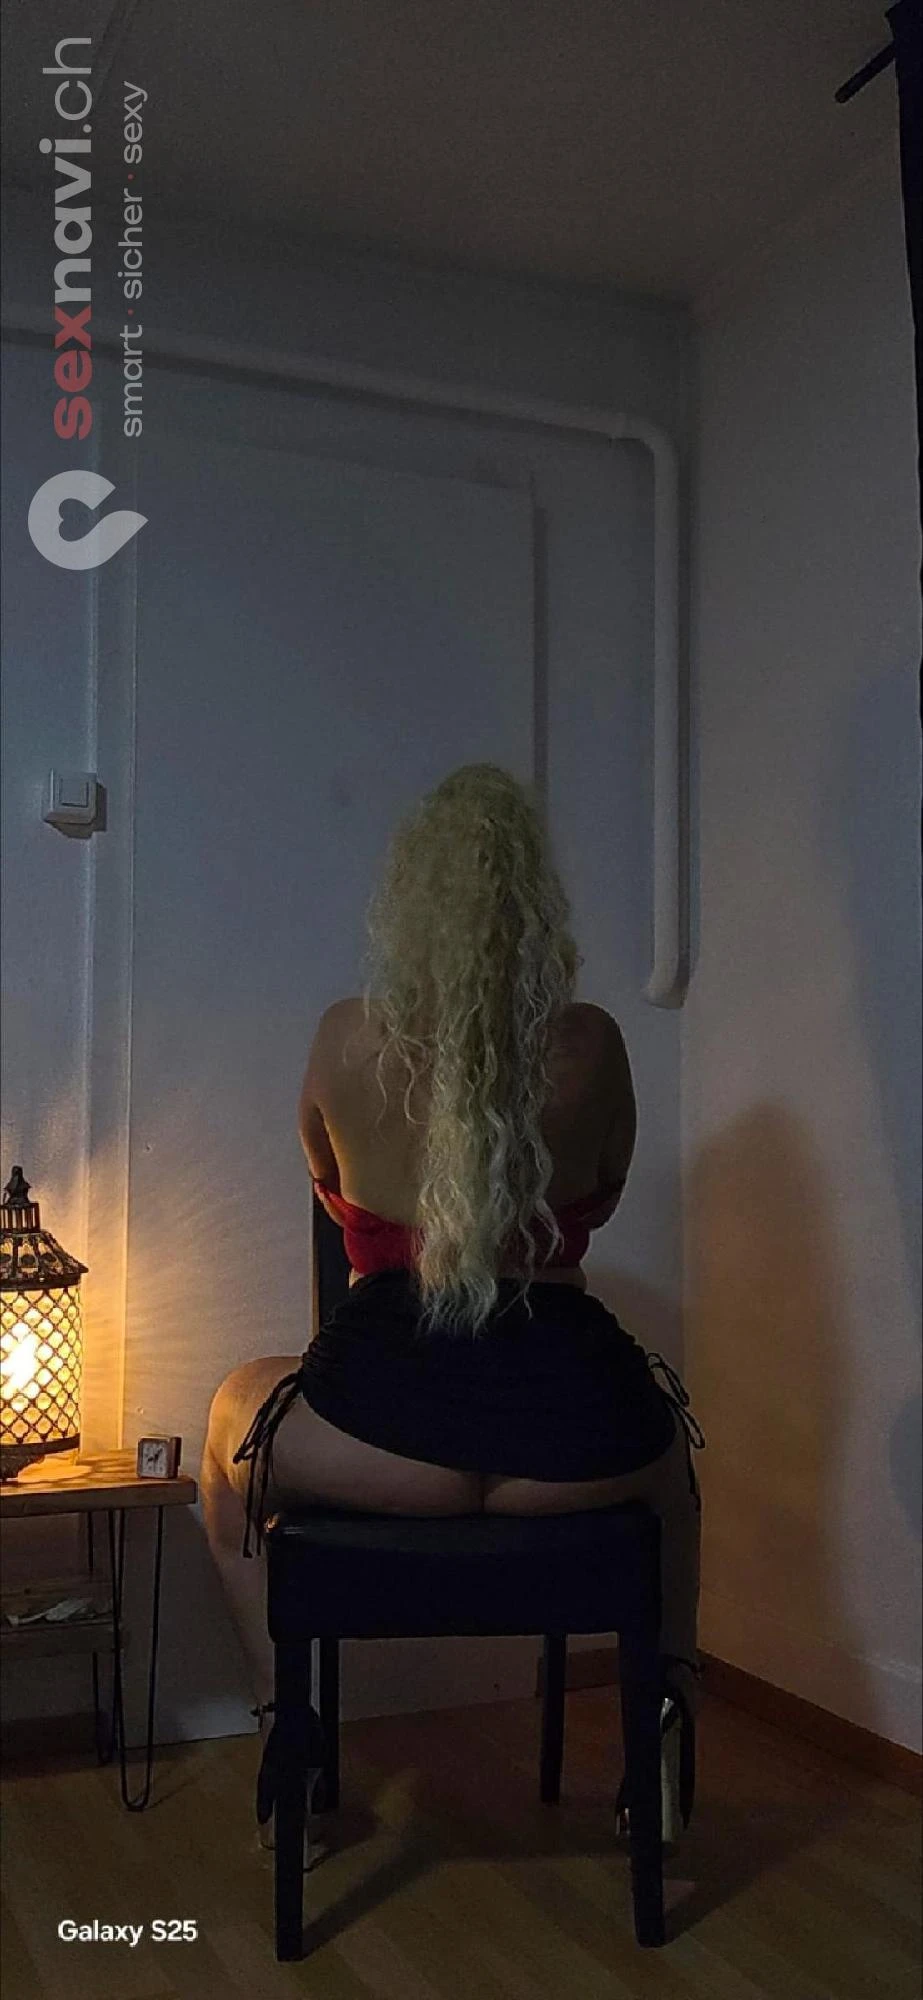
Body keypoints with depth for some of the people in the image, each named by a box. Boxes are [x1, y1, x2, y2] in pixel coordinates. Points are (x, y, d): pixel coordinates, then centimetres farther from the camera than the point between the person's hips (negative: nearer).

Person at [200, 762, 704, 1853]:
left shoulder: (345, 1037, -3)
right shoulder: (591, 1041, -2)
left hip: (389, 1427, -1)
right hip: (572, 1444, 2)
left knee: (236, 1414, 32)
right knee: (666, 1434, 38)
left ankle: (283, 1721, 29)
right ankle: (667, 1712, 32)